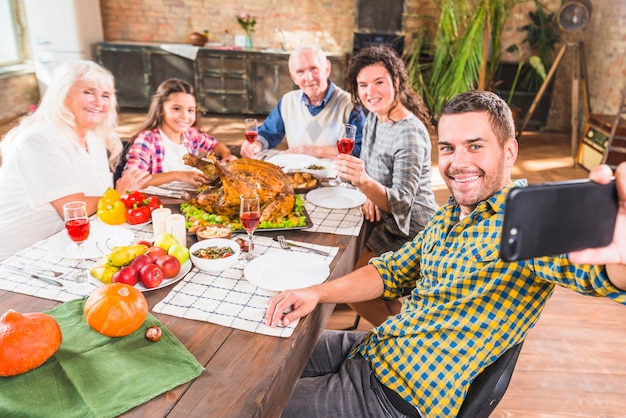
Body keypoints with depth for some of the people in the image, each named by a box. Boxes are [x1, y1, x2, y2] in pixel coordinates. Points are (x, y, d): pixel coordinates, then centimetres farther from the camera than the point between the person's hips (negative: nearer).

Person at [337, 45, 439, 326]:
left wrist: (363, 182, -49)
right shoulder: (373, 118, 2)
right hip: (386, 221, 9)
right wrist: (370, 196, -7)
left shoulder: (409, 134, -26)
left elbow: (402, 203, -31)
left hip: (409, 228, -9)